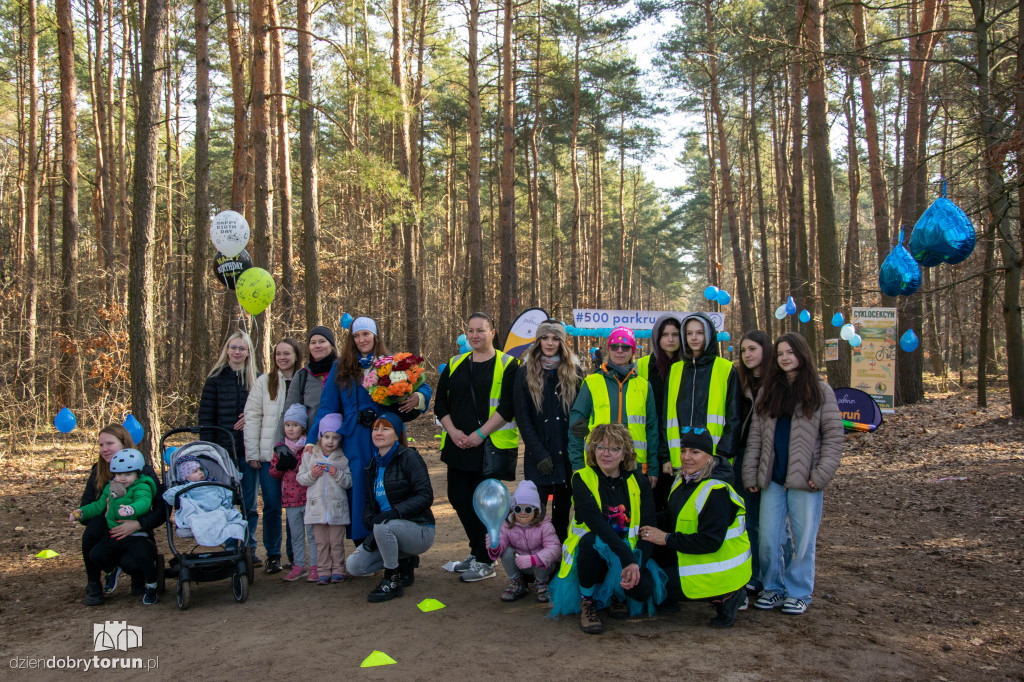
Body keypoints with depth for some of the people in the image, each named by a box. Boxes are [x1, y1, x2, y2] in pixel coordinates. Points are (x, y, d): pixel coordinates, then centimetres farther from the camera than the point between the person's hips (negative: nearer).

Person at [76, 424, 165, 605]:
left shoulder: (144, 471, -10)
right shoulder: (98, 472, 0)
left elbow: (161, 511, -16)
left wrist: (138, 524, -32)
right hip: (108, 535, 3)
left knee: (132, 562, -34)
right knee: (95, 525, -30)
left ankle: (138, 576, 8)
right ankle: (93, 586, -12)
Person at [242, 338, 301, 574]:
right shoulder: (264, 382, 5)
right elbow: (252, 418, 2)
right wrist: (252, 453, -3)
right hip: (269, 454, 0)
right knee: (272, 505, 3)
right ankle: (273, 555, 16)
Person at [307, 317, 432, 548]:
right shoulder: (340, 368, 12)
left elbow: (423, 386, 8)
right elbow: (327, 407, 11)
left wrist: (418, 397, -16)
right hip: (354, 445, 2)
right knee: (357, 493, 3)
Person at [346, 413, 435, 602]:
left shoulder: (409, 457, -10)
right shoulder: (374, 465, 12)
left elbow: (425, 496, -18)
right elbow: (370, 502, 14)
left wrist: (395, 511, -31)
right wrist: (368, 517, -10)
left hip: (419, 530, -7)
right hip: (389, 531, 7)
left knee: (383, 526, -36)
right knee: (354, 566, -9)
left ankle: (392, 582, -14)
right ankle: (404, 562, 14)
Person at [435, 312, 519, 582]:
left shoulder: (507, 365, -3)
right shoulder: (455, 365, 12)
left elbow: (509, 405, -11)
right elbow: (441, 403, 11)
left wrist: (480, 433, -16)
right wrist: (453, 431, -5)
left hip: (493, 445, -6)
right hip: (458, 446, 6)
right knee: (458, 496, 10)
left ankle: (485, 561, 13)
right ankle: (477, 552, 29)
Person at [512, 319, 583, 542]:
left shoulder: (574, 371, 7)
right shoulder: (525, 372, 2)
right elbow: (522, 416, -2)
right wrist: (539, 453, -9)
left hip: (567, 451, 2)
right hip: (538, 453, -2)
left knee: (563, 507, 9)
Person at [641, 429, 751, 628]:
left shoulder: (716, 491, -23)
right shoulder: (684, 479, 4)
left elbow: (710, 542, -28)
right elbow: (673, 519, 14)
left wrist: (667, 539, -23)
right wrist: (651, 525, -6)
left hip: (720, 571, -9)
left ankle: (723, 597, -2)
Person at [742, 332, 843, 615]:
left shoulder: (820, 391, 2)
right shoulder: (767, 392, 12)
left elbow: (834, 435, -1)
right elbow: (755, 436, 11)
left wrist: (821, 474, -10)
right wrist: (750, 474, 4)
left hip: (804, 480, -3)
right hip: (772, 478, 3)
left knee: (804, 539, 4)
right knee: (768, 539, 5)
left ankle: (798, 592, 19)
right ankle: (773, 588, 22)